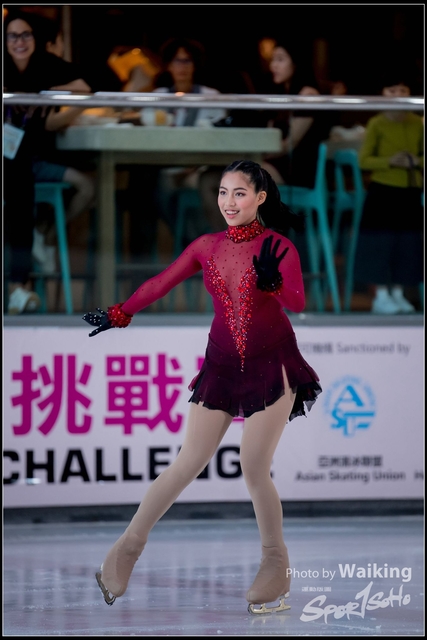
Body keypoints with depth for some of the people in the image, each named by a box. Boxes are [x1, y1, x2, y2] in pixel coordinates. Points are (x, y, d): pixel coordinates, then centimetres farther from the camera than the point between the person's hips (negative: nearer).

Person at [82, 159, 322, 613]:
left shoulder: (278, 246, -7)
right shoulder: (207, 247, 4)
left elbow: (297, 303, -19)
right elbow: (161, 283, 8)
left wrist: (272, 281, -37)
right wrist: (119, 315, 3)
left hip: (271, 366, -3)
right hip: (222, 367, 3)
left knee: (254, 469, -8)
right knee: (188, 464, 1)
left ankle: (276, 564, 7)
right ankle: (129, 546, 10)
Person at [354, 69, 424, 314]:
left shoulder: (417, 124, 8)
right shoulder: (377, 124, -4)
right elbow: (364, 160, -6)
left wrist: (416, 162, -9)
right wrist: (389, 161, -19)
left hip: (410, 192, 4)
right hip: (383, 191, -4)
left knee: (407, 243, 7)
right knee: (381, 242, -5)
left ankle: (398, 293, 17)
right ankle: (380, 296, 2)